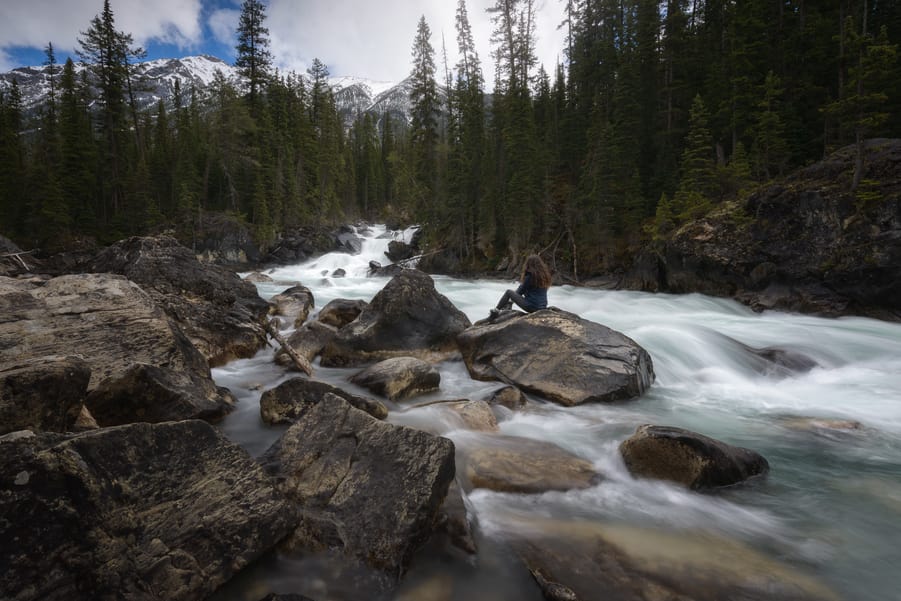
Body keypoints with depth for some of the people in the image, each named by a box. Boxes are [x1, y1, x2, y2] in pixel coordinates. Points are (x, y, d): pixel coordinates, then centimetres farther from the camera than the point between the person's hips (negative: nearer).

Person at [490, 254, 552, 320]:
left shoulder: (530, 276, -14)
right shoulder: (545, 274, 4)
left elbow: (520, 291, -4)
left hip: (531, 307, -7)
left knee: (509, 292, 8)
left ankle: (495, 311, 17)